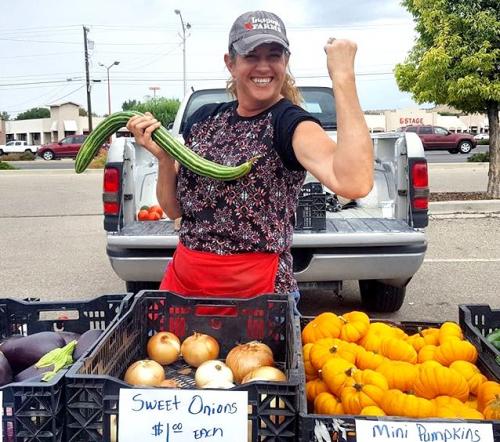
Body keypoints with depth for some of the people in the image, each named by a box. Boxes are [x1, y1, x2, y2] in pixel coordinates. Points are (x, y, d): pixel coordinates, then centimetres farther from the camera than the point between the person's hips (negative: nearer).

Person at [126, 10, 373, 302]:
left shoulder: (290, 122, -13)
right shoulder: (204, 119, 5)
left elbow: (355, 183, -34)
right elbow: (174, 209, 9)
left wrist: (343, 76, -29)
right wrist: (164, 157, -9)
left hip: (258, 290, -5)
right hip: (183, 280, 6)